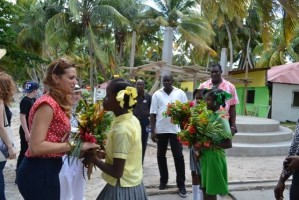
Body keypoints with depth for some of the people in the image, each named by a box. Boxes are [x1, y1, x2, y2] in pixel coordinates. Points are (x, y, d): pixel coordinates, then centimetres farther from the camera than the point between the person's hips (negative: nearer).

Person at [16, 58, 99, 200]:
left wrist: (82, 148, 0)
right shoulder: (47, 104, -19)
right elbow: (36, 146, -24)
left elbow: (54, 138, 8)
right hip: (38, 173, -9)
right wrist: (74, 146, -22)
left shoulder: (58, 103, 10)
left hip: (47, 170, 9)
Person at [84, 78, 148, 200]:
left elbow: (117, 172, -23)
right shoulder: (133, 120, -1)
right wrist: (103, 154, 5)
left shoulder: (121, 130, -26)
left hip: (122, 190, -8)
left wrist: (94, 159, -10)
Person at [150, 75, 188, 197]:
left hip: (176, 129, -1)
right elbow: (153, 114, 2)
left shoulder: (180, 93, 2)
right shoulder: (157, 94, 4)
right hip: (161, 130, 2)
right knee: (160, 155, 10)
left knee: (178, 156, 0)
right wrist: (152, 131, -2)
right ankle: (163, 180, 27)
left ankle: (181, 184, 10)